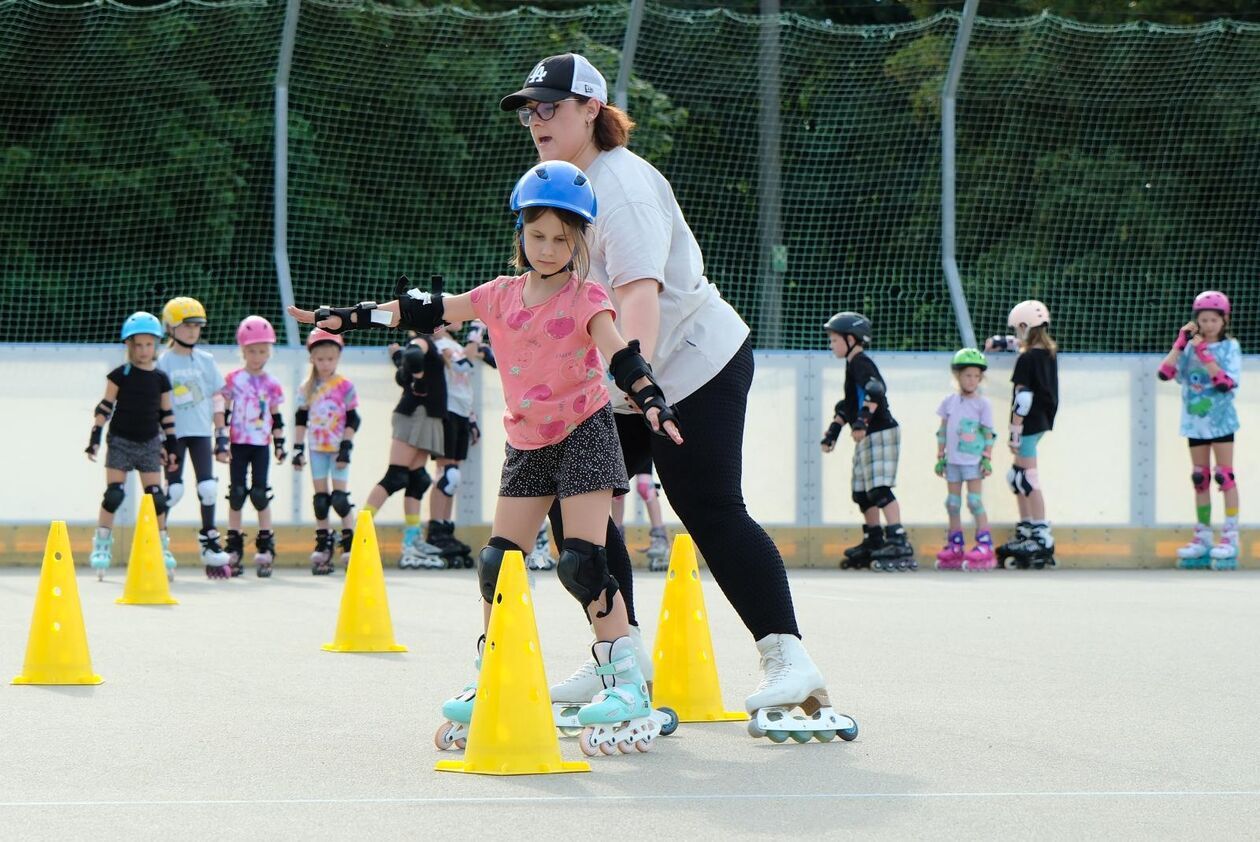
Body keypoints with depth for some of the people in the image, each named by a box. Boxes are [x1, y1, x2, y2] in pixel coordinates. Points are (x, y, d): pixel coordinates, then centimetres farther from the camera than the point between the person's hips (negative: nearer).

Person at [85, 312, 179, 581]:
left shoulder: (161, 379, 5)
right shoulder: (120, 375, -3)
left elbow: (166, 414, 10)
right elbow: (105, 407, -1)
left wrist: (171, 447, 9)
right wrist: (95, 436, -6)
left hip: (150, 444, 2)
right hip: (120, 441, -2)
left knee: (156, 496, 0)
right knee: (113, 495, -7)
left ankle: (161, 547, 10)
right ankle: (102, 546, 0)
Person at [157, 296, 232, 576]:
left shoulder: (205, 361, 7)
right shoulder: (163, 363, -1)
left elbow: (217, 400, 10)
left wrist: (221, 437, 5)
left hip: (200, 431, 2)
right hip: (173, 432, -2)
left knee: (208, 488, -6)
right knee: (174, 490, -6)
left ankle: (208, 540, 6)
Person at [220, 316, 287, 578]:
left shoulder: (271, 384, 6)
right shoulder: (233, 380, 1)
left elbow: (276, 417, 12)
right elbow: (223, 412, 2)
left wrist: (280, 443, 7)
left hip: (261, 445, 1)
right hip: (238, 444, -1)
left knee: (260, 493, -3)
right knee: (237, 493, 1)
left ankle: (266, 547, 2)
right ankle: (234, 548, 7)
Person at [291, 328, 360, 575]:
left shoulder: (345, 387, -5)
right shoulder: (308, 389, 5)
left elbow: (352, 420, -5)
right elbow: (301, 420, 10)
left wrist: (346, 447, -12)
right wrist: (298, 448, 6)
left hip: (338, 449, -3)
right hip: (317, 449, 4)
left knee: (340, 496, -7)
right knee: (320, 498, 6)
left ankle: (350, 543, -1)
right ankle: (323, 545, 11)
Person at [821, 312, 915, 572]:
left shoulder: (861, 363, -11)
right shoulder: (853, 365, 21)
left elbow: (876, 390, -29)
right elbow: (847, 405, 32)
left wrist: (863, 420, -39)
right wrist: (833, 431, 34)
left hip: (881, 434, -11)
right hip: (867, 437, 11)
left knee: (879, 489, -19)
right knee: (862, 492, 16)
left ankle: (899, 544, -28)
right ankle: (874, 544, 29)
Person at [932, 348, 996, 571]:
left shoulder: (982, 404, -4)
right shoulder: (949, 402, 7)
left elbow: (988, 434, -3)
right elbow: (942, 432, 12)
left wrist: (987, 459, -9)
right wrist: (940, 457, 9)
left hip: (973, 461, -5)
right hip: (953, 460, 5)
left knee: (975, 501, -9)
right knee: (953, 503, 8)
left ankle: (984, 546, -6)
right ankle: (955, 547, 15)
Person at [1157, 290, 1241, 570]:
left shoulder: (1230, 347, -5)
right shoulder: (1190, 347, 4)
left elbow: (1226, 383, -18)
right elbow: (1165, 372, -8)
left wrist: (1204, 353, -20)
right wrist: (1181, 342, -12)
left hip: (1220, 419, -4)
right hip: (1195, 421, 4)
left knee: (1225, 476, -5)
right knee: (1200, 479, 8)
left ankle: (1230, 537, -3)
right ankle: (1203, 539, 14)